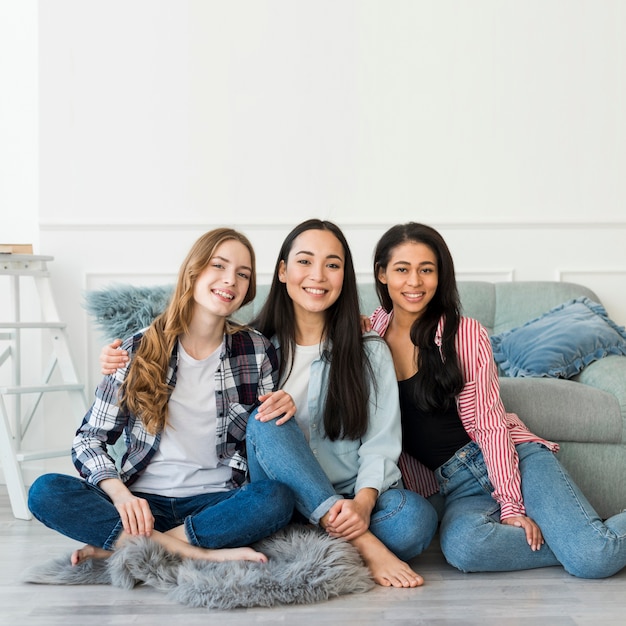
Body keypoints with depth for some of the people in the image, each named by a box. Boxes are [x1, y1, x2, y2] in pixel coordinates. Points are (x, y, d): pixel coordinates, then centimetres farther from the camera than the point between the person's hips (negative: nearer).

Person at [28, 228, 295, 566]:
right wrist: (120, 494, -19)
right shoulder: (139, 351, 0)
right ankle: (199, 553, -28)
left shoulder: (258, 351, 3)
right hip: (142, 503, 0)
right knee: (45, 491, -25)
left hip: (216, 501, 0)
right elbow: (89, 439, 1)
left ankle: (118, 544, -23)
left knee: (277, 498, -32)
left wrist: (281, 412, -12)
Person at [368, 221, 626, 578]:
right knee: (462, 545, -35)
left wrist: (511, 505, -14)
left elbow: (490, 424, -7)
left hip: (514, 459, -2)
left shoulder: (466, 334, -3)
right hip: (456, 485, 2)